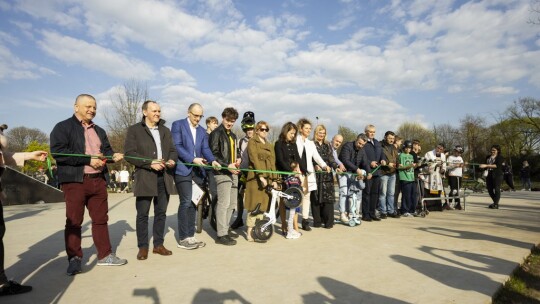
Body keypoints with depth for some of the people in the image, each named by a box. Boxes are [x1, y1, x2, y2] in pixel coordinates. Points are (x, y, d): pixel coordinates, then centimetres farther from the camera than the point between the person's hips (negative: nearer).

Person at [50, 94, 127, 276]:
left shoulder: (99, 131, 19)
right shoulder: (63, 127, -2)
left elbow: (106, 150, 21)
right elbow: (57, 152, -14)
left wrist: (113, 156, -4)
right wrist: (88, 159, -18)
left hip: (98, 180, 6)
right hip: (75, 181, -6)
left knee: (101, 219, 10)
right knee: (74, 221, 2)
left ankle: (104, 255, 19)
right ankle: (74, 259, 13)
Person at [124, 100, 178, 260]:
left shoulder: (165, 130, 17)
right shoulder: (134, 130, 1)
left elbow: (173, 150, 18)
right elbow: (129, 153, -8)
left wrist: (172, 160, -5)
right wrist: (150, 163, -16)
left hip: (164, 177, 5)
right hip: (145, 177, -4)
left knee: (161, 213, 9)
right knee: (142, 214, 2)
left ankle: (158, 244, 20)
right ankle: (143, 247, 13)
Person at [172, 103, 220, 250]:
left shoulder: (202, 131, 19)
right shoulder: (178, 125, 2)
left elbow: (205, 148, 8)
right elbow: (177, 146, -9)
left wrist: (212, 160, -12)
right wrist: (193, 159, -19)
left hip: (197, 170, 6)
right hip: (182, 169, -6)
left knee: (193, 203, 8)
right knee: (186, 202, -9)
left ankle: (190, 236, 15)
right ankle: (183, 239, -1)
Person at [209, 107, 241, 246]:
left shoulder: (232, 135, 21)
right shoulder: (216, 133, -5)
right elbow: (213, 154, -13)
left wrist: (237, 159, 10)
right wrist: (227, 166, -21)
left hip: (233, 172, 9)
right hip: (222, 172, -9)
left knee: (232, 204, 11)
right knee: (224, 203, -11)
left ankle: (225, 230, 22)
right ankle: (221, 235, -5)